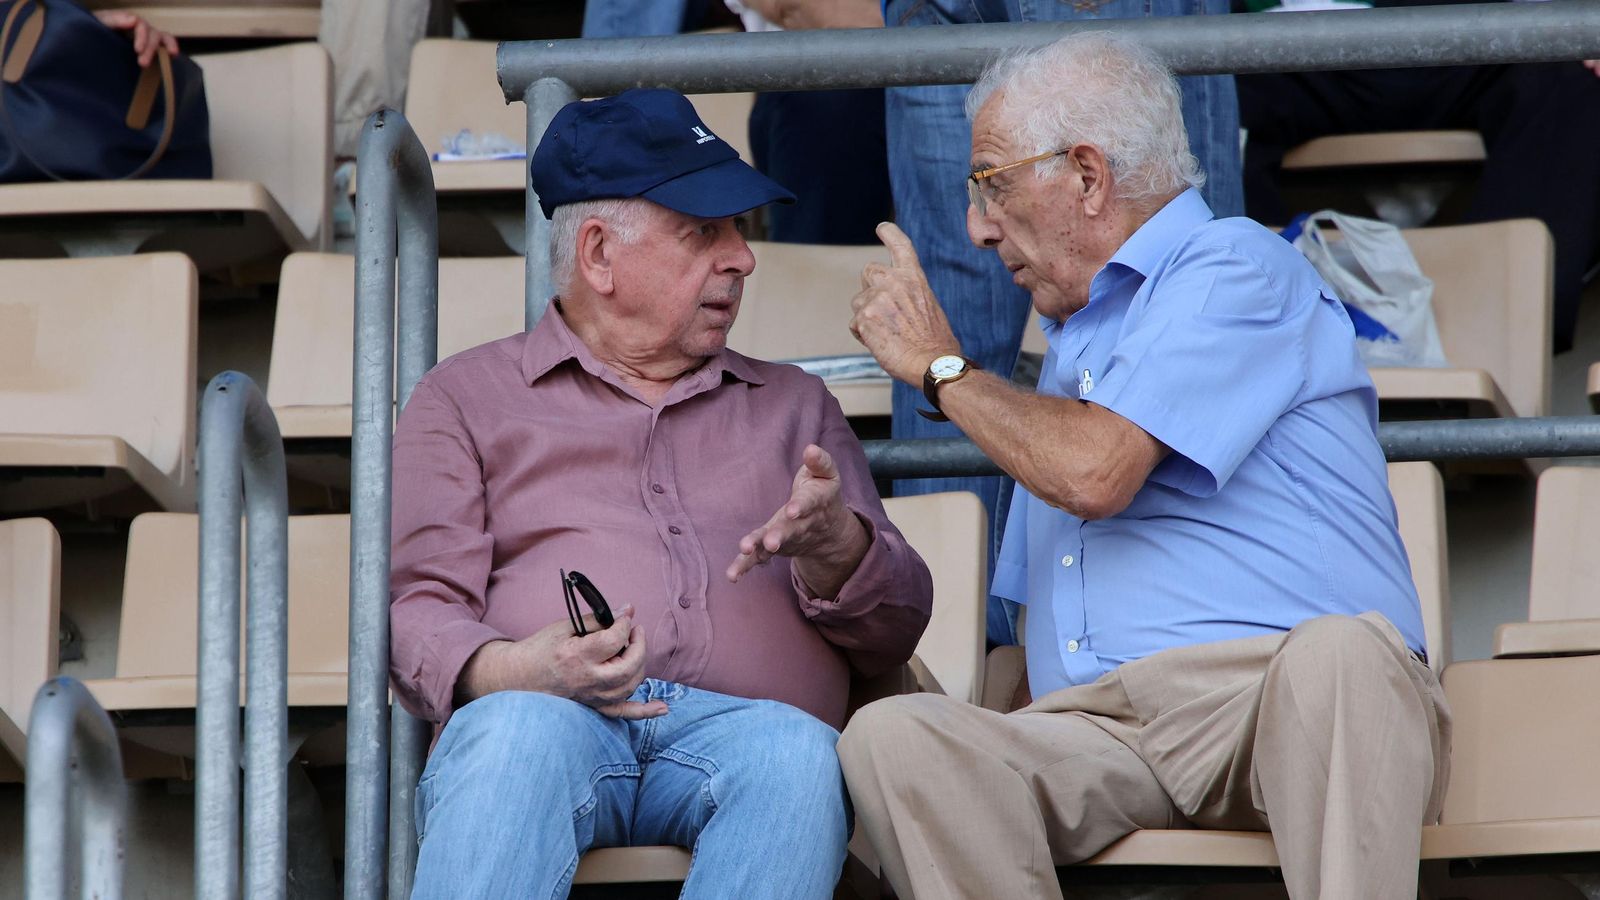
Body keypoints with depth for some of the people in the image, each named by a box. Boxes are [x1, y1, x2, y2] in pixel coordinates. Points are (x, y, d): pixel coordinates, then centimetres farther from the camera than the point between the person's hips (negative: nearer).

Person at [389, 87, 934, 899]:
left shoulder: (793, 406, 33)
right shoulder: (468, 398, 24)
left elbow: (894, 633, 24)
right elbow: (420, 610, 11)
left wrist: (830, 546, 0)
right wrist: (513, 669, -13)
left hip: (746, 722, 2)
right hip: (549, 717, -2)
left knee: (793, 753, -36)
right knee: (516, 732, -40)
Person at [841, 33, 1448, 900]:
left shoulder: (1236, 268, 4)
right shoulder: (1070, 345, 32)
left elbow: (1093, 472, -11)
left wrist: (940, 364, 6)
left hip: (1266, 698, -6)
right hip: (1098, 735, 6)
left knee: (1339, 653, -42)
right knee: (888, 734, -25)